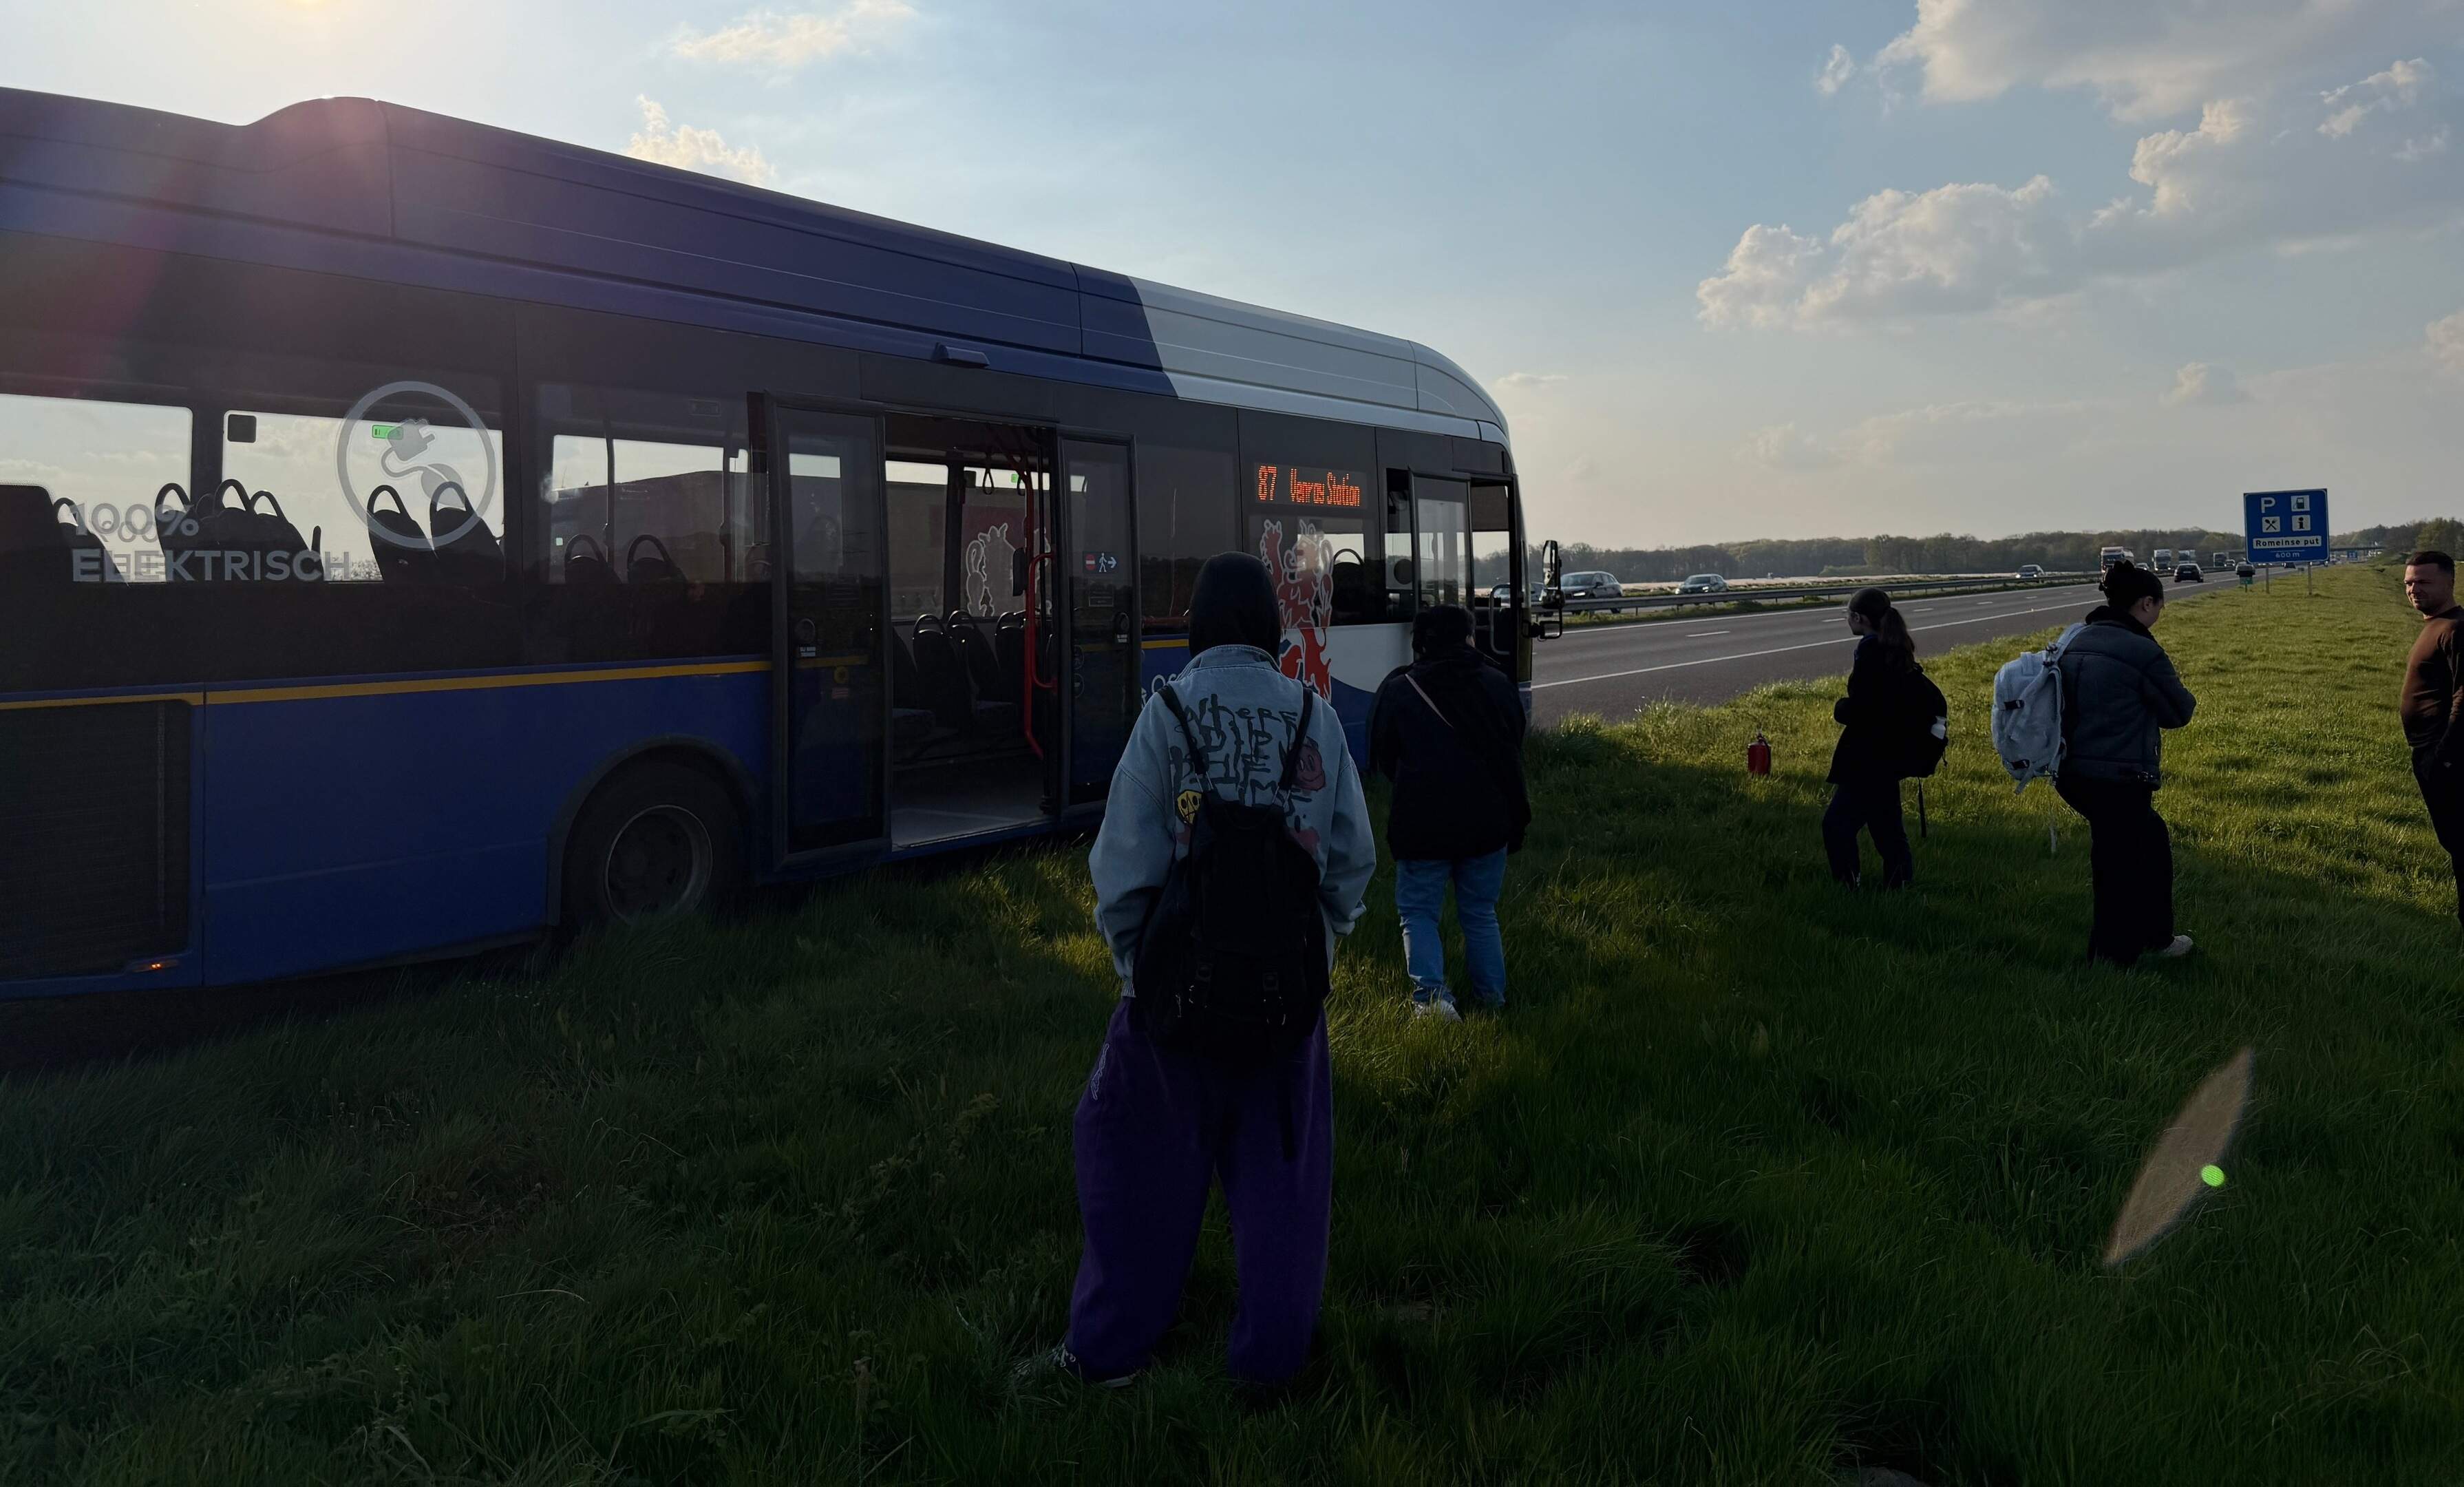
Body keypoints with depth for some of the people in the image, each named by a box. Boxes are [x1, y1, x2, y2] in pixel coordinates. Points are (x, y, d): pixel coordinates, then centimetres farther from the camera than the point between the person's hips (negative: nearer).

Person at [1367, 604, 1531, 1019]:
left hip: (1421, 825, -2)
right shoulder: (1498, 684, 2)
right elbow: (1516, 751, 11)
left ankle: (1431, 993, -7)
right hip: (1488, 823, 3)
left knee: (1418, 911, 9)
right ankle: (1491, 996, 17)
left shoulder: (1397, 690, -5)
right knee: (1480, 913, 17)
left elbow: (1382, 762, 4)